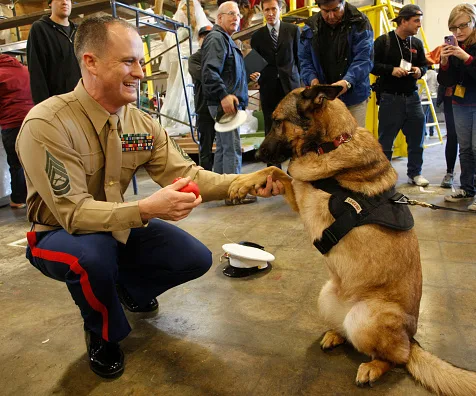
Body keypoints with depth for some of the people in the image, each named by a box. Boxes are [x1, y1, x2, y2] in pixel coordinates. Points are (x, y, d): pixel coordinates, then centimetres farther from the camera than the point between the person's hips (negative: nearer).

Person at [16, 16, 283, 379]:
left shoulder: (142, 124, -9)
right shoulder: (46, 124, -28)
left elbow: (186, 174, -13)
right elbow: (73, 213, -31)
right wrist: (146, 209, -45)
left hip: (119, 227, 5)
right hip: (61, 234, -5)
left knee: (196, 258, -5)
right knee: (93, 254, -39)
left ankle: (128, 287, 26)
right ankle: (102, 335, -3)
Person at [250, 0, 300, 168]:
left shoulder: (293, 30, 7)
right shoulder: (257, 36, 8)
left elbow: (300, 57, 7)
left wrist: (302, 81, 1)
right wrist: (255, 74, -10)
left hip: (290, 86, -1)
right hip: (268, 89, 1)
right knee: (271, 133, 4)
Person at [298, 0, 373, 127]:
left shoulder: (359, 23, -5)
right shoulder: (311, 27, 4)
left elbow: (363, 59, -15)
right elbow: (305, 60, 5)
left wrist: (348, 81, -32)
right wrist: (312, 79, -16)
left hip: (354, 97, -2)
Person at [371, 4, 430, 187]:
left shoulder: (417, 43, 10)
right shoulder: (383, 41, -6)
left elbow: (424, 65, 18)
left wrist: (420, 70, -4)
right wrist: (391, 70, -20)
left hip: (412, 97, 6)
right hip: (390, 98, -5)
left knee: (417, 138, 10)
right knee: (386, 141, 2)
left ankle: (415, 173, 25)